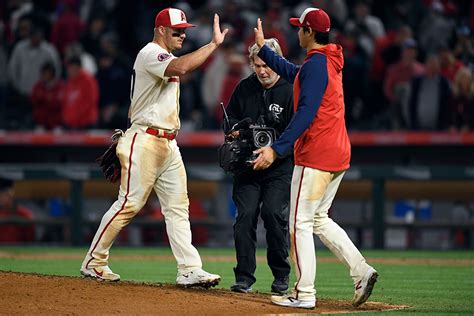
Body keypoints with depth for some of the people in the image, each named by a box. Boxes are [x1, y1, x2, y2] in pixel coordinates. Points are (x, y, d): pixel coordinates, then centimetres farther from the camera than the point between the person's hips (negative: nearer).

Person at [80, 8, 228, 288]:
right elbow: (181, 68, -33)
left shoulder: (165, 58, 19)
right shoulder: (151, 54, -13)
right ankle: (94, 262, 4)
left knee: (178, 206, 1)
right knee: (130, 203, -7)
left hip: (168, 144, 10)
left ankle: (190, 270, -3)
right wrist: (214, 44, -30)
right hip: (145, 141, -10)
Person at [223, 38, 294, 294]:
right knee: (245, 215, -7)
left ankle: (281, 275, 1)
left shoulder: (291, 91, -8)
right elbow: (229, 120, 18)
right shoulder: (245, 88, 7)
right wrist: (234, 131, -4)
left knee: (274, 213, -15)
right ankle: (244, 277, -2)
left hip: (279, 167, -4)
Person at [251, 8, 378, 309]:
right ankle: (361, 270, 5)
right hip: (339, 154, 10)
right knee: (319, 219, 17)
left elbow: (306, 113, -23)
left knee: (301, 222, -4)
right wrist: (263, 48, 39)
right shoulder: (330, 62, 16)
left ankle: (305, 293, -5)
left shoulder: (316, 64, -14)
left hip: (315, 154, -10)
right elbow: (292, 73, 35)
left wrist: (276, 148, -27)